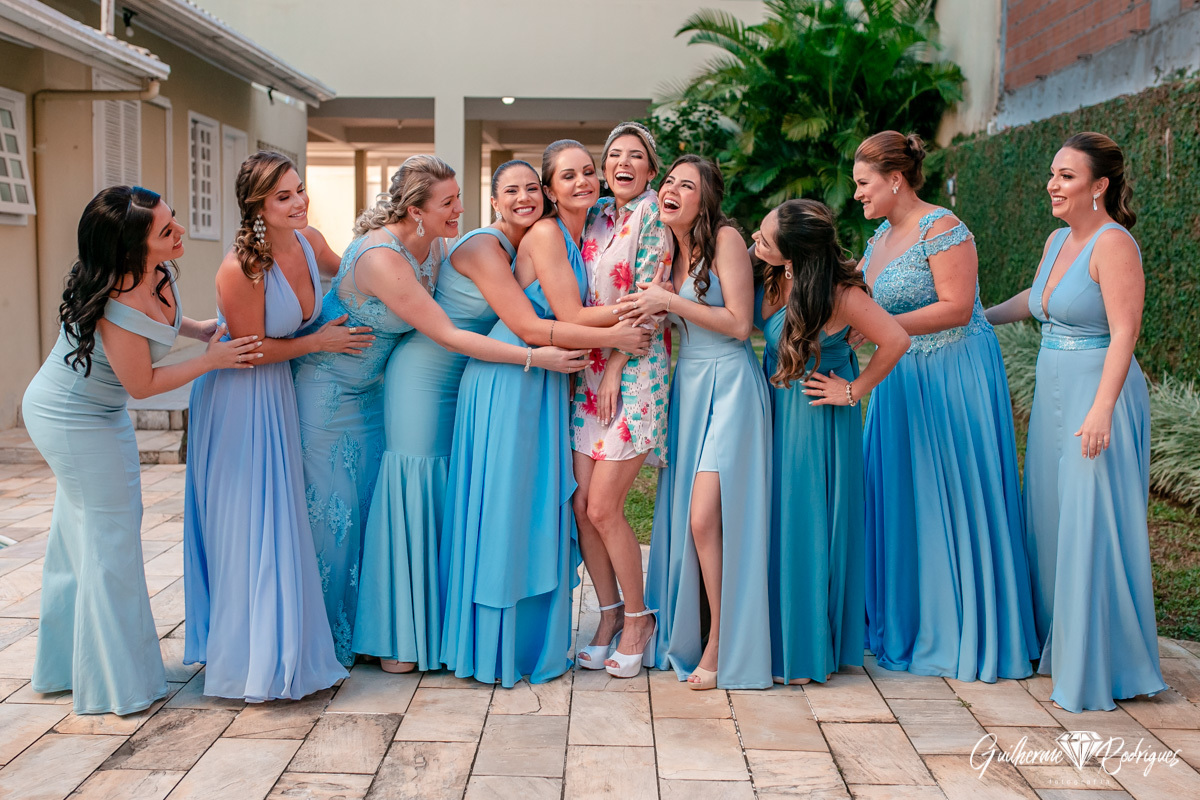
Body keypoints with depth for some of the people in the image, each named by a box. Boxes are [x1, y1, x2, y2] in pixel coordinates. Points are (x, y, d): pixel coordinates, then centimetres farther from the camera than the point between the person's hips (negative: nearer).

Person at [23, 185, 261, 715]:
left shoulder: (158, 273, -10)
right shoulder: (119, 309, -35)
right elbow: (143, 384, -22)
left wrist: (204, 329, 5)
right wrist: (212, 360, -18)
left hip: (73, 411, 9)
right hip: (75, 424, -9)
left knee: (80, 536, 19)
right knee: (109, 540, 1)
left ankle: (62, 666, 38)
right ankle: (116, 685, 15)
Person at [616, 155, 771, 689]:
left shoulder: (725, 239, -7)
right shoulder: (668, 250, 14)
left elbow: (739, 324, -12)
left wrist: (668, 301, -13)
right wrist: (644, 315, 0)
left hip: (729, 385, -7)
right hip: (686, 385, 7)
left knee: (706, 520, -12)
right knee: (682, 519, 5)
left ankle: (724, 647, 4)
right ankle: (680, 639, 20)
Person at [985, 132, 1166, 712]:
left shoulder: (1113, 244, -14)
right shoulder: (1058, 240, 11)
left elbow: (1124, 334, -21)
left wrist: (1101, 409, -27)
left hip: (1098, 397, -9)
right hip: (1054, 394, 9)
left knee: (1092, 528, -3)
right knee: (1053, 522, 15)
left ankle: (1099, 669, 10)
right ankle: (1058, 647, 30)